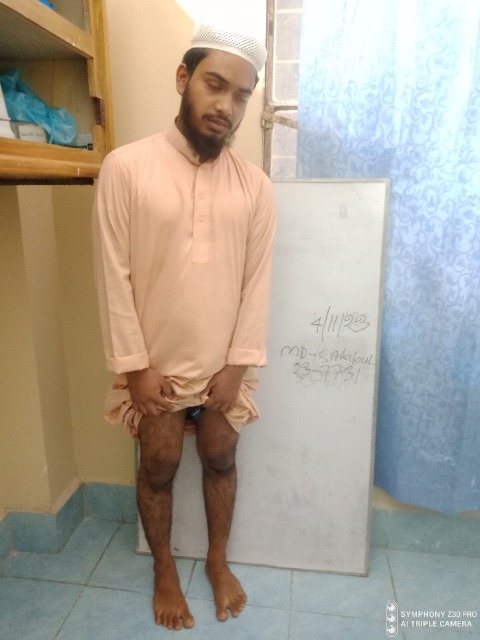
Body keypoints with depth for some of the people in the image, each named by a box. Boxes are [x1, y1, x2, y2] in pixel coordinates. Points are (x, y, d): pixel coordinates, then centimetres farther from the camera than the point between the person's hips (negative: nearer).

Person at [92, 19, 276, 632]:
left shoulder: (256, 185, -2)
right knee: (158, 468, 14)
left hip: (224, 365, 2)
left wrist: (238, 364, -5)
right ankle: (164, 571, 40)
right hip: (156, 364, -2)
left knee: (220, 461, 17)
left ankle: (218, 560, 43)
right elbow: (113, 276, -10)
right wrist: (135, 366, -11)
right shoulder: (125, 167, -10)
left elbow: (257, 281, -1)